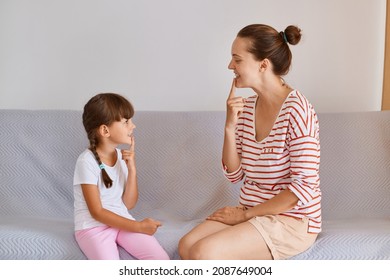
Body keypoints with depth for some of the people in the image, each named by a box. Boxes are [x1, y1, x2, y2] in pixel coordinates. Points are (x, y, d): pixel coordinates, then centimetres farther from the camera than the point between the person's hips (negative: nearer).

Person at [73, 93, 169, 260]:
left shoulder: (122, 156, 4)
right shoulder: (87, 161, -15)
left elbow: (129, 204, 4)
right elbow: (97, 212, -16)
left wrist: (132, 169, -10)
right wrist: (138, 226, -17)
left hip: (121, 222, 6)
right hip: (93, 226, -6)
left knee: (161, 260, -14)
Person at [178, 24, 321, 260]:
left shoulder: (295, 108, -16)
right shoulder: (246, 108, 6)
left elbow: (304, 187, -19)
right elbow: (235, 174, 7)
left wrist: (246, 213, -13)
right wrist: (230, 126, -7)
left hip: (292, 220, -7)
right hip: (252, 213, 7)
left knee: (203, 252, -23)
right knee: (187, 245, -13)